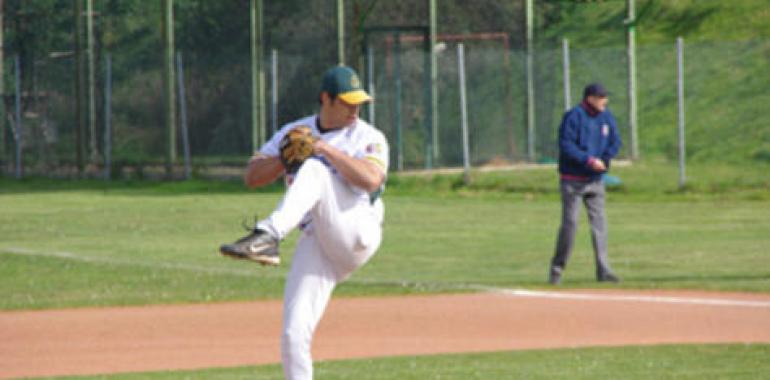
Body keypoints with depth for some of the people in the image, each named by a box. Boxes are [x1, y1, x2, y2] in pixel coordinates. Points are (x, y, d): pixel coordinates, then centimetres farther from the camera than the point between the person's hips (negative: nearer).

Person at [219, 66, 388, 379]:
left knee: (315, 170, -28)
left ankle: (268, 237, -47)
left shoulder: (369, 138, 4)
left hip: (356, 233, -4)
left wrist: (327, 149, -15)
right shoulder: (294, 132, 16)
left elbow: (372, 180, -16)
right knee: (294, 335, -9)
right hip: (315, 243, 4)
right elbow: (251, 177, 9)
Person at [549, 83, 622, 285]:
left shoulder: (606, 117, 7)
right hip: (573, 180, -6)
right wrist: (589, 160, -25)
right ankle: (557, 268, 7)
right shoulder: (573, 117, -13)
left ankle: (603, 270, 0)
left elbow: (615, 142, 9)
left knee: (599, 223, 0)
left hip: (595, 179, 6)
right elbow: (566, 146, -19)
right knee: (570, 223, -6)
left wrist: (604, 159, -10)